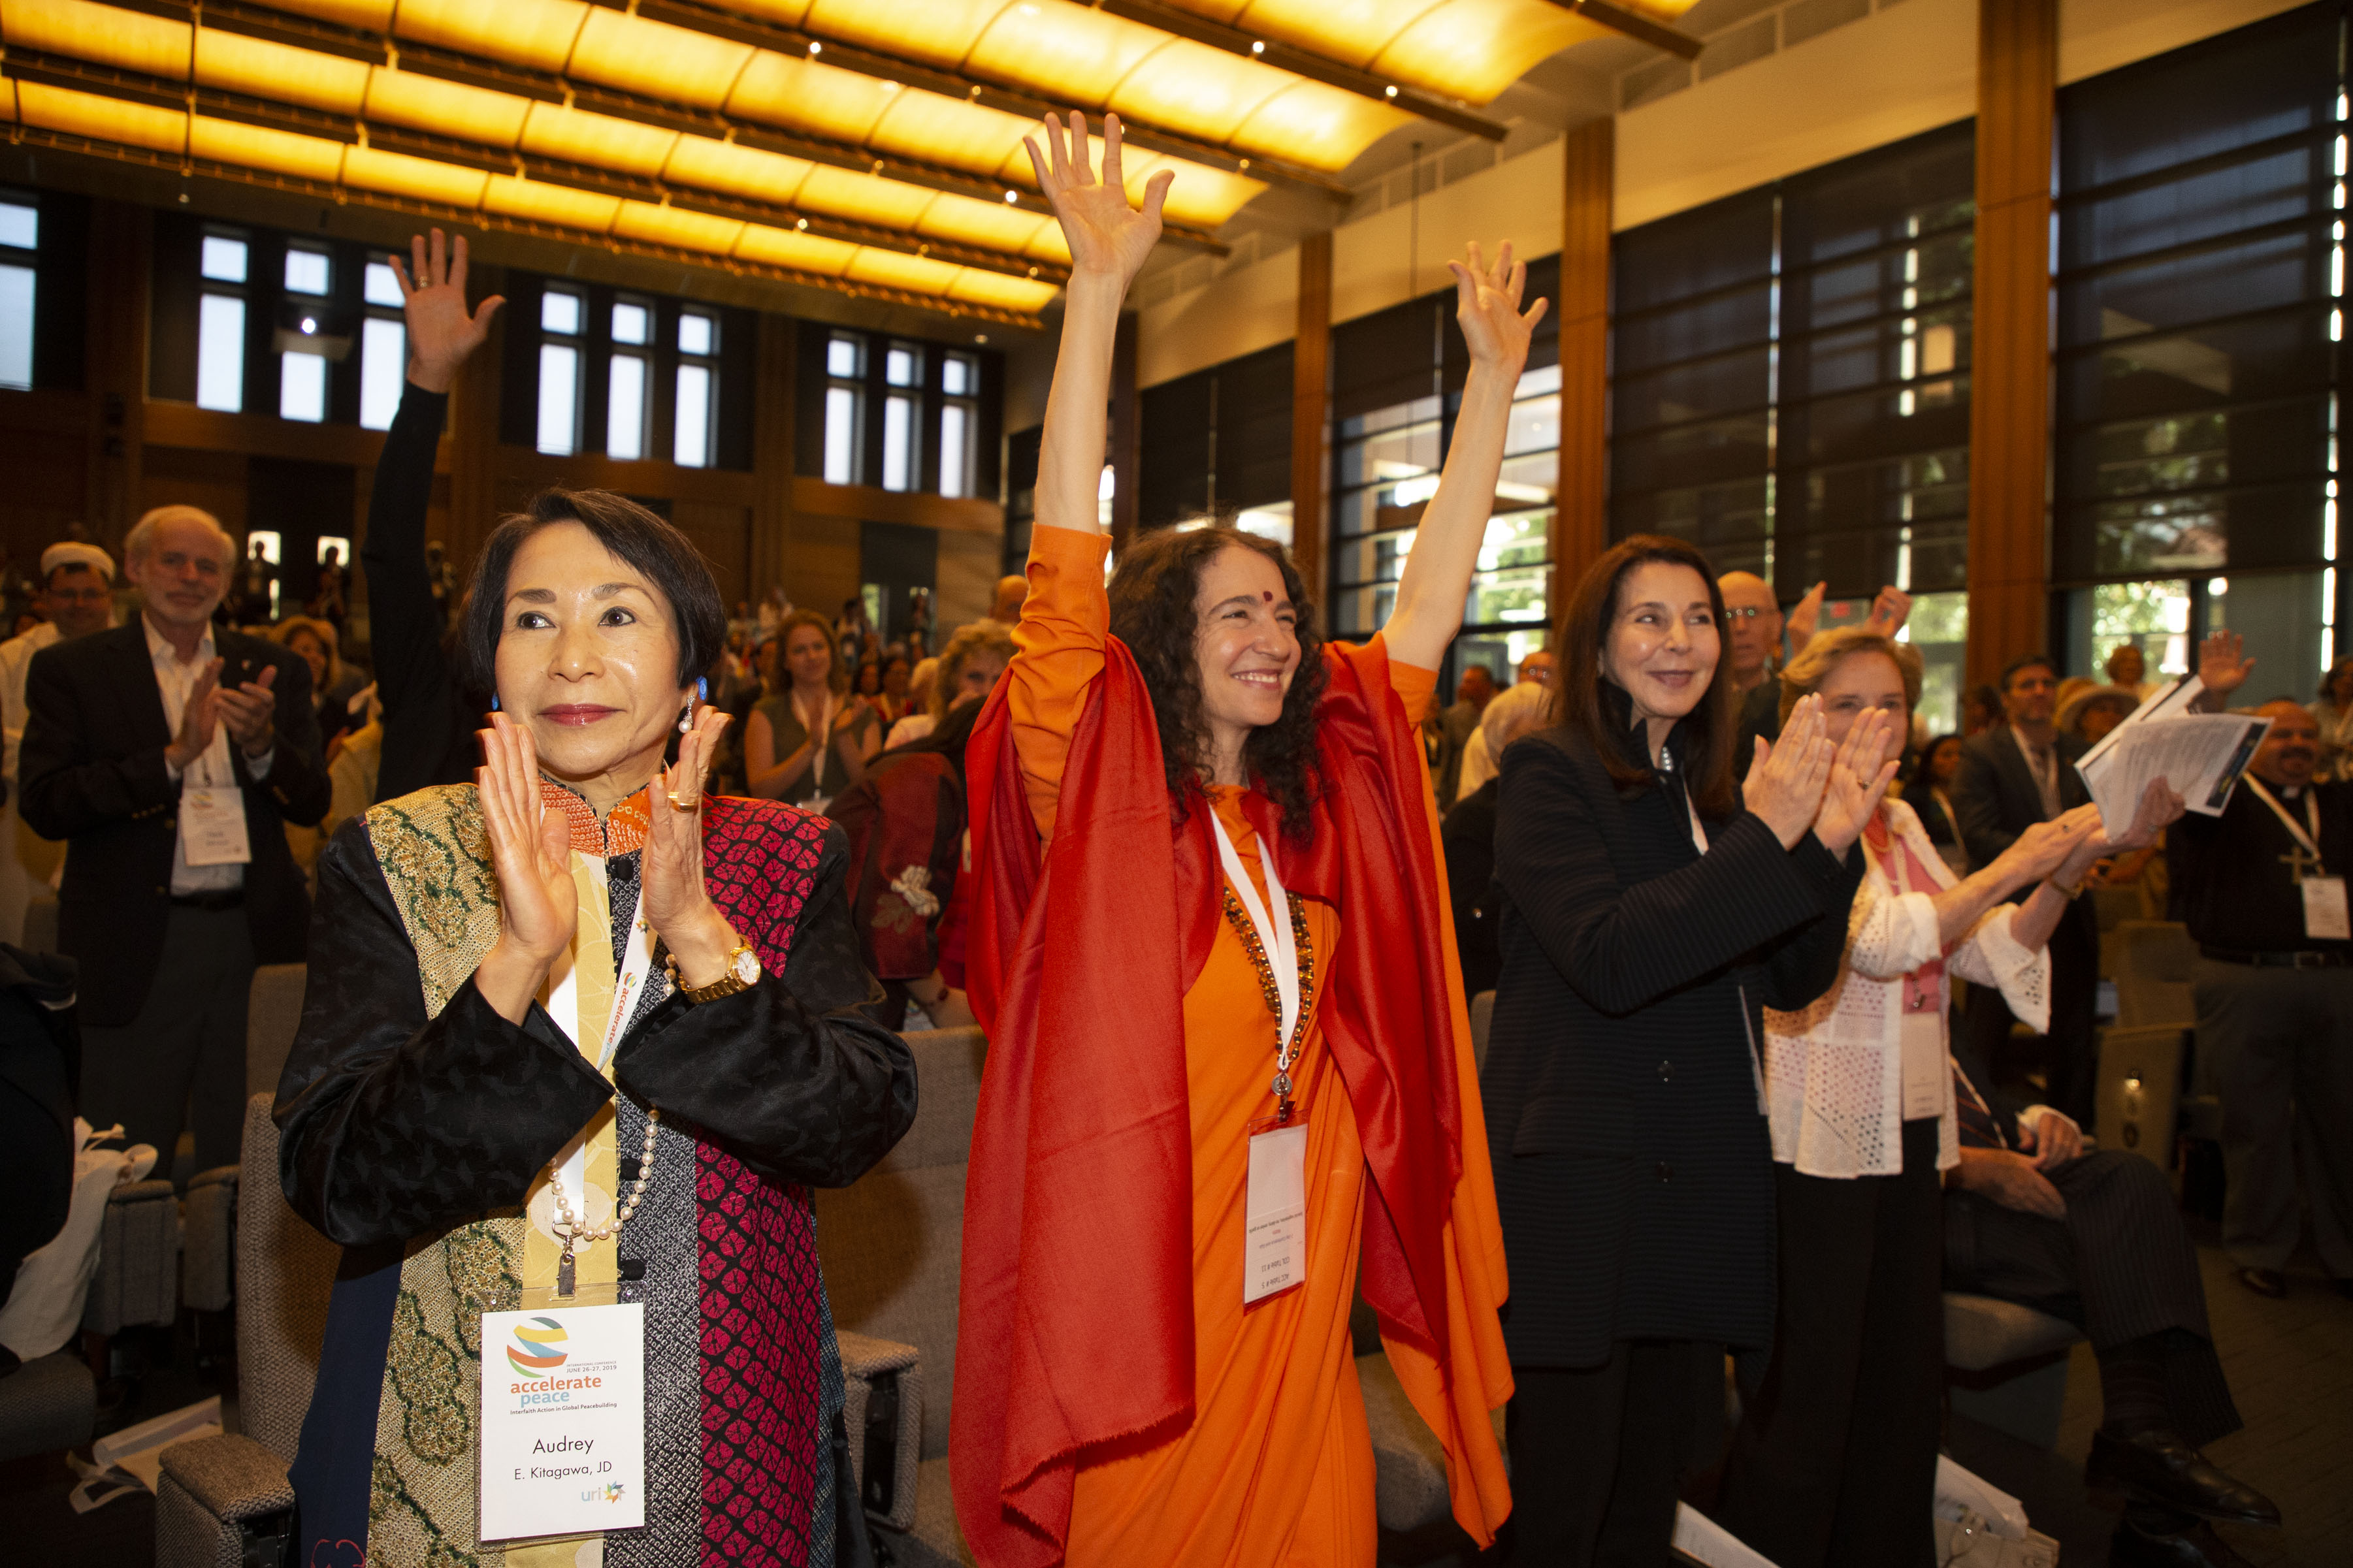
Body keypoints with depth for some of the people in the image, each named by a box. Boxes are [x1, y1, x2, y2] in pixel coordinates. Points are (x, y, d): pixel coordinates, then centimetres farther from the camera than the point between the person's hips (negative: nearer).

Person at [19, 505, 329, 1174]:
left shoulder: (276, 670, 9)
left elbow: (312, 804, 4)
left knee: (243, 1159, 9)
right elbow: (45, 805, -8)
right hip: (135, 949, -2)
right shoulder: (71, 669, 3)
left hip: (255, 937, 2)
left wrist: (261, 743, -16)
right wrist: (173, 756, -19)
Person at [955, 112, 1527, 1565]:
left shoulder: (1329, 794, 4)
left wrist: (1495, 376, 8)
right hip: (1139, 1270, -4)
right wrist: (1101, 286, -23)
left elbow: (1433, 596, 7)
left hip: (1300, 1277, 5)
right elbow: (1066, 573, -20)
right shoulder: (1098, 791, -9)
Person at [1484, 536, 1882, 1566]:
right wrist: (1765, 838, -24)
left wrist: (1830, 843, -6)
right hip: (1579, 1187, -7)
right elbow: (1608, 960, -21)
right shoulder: (1549, 776, -9)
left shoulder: (1712, 795, 13)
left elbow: (1791, 981, 9)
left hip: (1701, 1184, 7)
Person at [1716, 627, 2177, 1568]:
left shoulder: (1900, 823, 14)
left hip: (1908, 1130, 8)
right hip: (1818, 1139, -7)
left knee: (1904, 1373, 14)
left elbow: (1990, 954, 11)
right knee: (1808, 1385, 0)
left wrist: (2067, 869, -2)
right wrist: (2008, 869, -18)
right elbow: (1879, 940, -20)